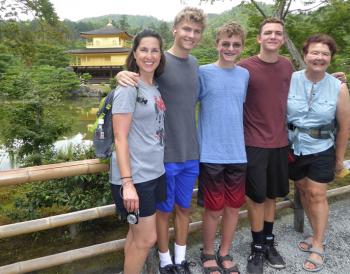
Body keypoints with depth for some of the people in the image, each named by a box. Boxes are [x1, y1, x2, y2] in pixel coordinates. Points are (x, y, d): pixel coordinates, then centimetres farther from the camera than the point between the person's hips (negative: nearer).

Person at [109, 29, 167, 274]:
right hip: (135, 176, -7)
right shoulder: (128, 88, -13)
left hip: (155, 172, 7)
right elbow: (120, 138, -17)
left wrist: (156, 166, 10)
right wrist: (127, 182, -21)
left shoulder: (156, 87, 9)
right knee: (147, 238, 3)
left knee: (138, 234, 18)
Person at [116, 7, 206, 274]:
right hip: (166, 153, -5)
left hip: (191, 153, 5)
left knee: (184, 208, 17)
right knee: (164, 210, 11)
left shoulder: (195, 63, 7)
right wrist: (121, 74, -30)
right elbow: (132, 78, -7)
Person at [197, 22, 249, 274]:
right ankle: (208, 254, 31)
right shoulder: (203, 72, -5)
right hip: (211, 153, -4)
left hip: (238, 152, 4)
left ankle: (225, 253, 34)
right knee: (214, 209, 7)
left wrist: (239, 139, 12)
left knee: (234, 206, 13)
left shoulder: (245, 75, 7)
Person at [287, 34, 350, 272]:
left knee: (317, 195, 3)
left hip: (321, 150, -1)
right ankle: (317, 235, 35)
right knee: (304, 192, 14)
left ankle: (318, 246, 19)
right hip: (293, 148, 2)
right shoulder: (289, 80, -9)